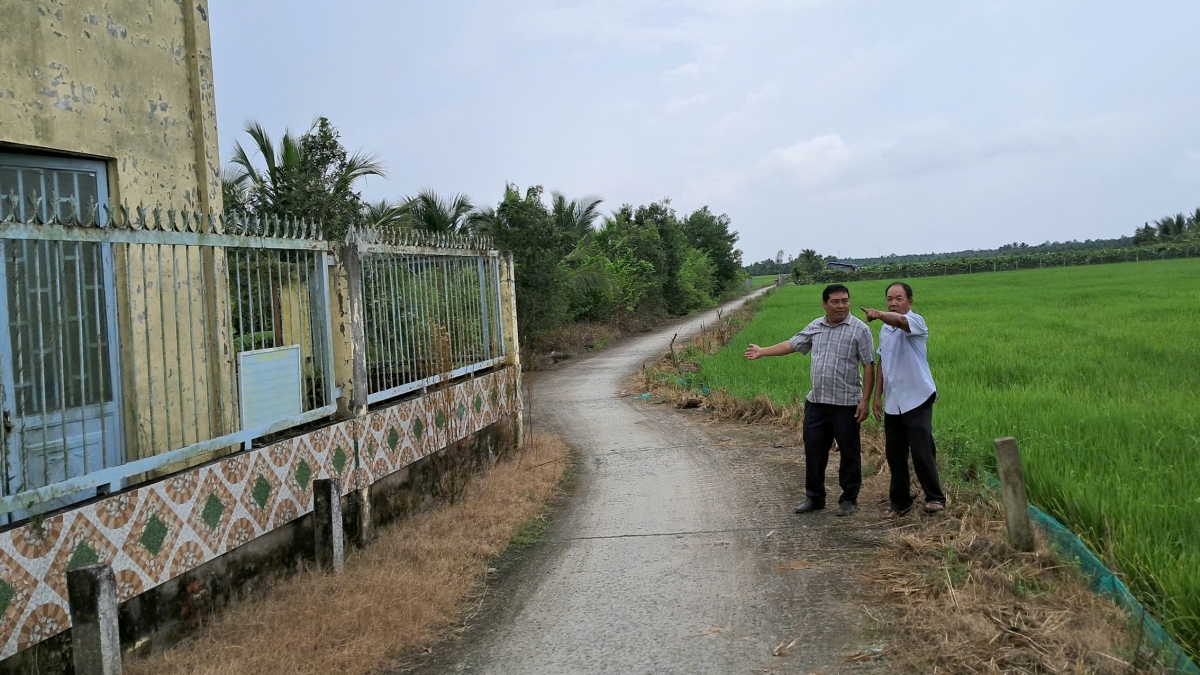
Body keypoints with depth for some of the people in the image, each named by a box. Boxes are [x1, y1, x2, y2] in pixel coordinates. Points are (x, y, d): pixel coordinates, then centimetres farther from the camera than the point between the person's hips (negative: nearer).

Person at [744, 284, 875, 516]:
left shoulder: (860, 329, -7)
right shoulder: (815, 327, 9)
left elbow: (869, 366, -8)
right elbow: (792, 344, 20)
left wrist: (865, 401, -12)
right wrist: (762, 351, 21)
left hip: (846, 403, -5)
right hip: (816, 401, 5)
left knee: (849, 452, 5)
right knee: (813, 449, 10)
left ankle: (849, 499, 19)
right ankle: (814, 497, 23)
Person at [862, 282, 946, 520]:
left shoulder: (916, 321, -10)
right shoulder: (885, 329, 12)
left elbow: (900, 321, -35)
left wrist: (879, 314, -55)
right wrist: (877, 395, 14)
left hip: (917, 400, -7)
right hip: (892, 403, 7)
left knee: (922, 453, -8)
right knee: (894, 455, 10)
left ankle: (935, 498, 9)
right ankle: (900, 501, 21)